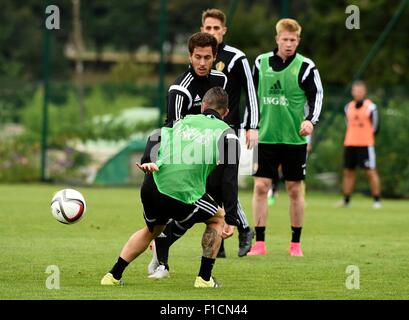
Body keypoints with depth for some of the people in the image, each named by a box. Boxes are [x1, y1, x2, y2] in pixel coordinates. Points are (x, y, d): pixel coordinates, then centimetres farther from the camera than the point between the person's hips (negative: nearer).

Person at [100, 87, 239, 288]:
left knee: (151, 230, 32)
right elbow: (230, 178, 0)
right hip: (185, 195, -4)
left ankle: (113, 276, 29)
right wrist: (231, 220, -1)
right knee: (217, 219, 24)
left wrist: (148, 161, -9)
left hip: (150, 188, 4)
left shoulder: (183, 121, 23)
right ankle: (204, 278, 18)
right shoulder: (226, 133, 10)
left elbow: (155, 138, 5)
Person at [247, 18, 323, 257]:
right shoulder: (261, 62, 5)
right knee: (260, 186, -4)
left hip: (295, 138, -2)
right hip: (266, 136, 2)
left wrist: (310, 120, -18)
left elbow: (317, 96, -1)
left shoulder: (305, 67, -3)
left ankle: (296, 244, 13)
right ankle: (259, 243, 0)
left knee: (295, 189, 4)